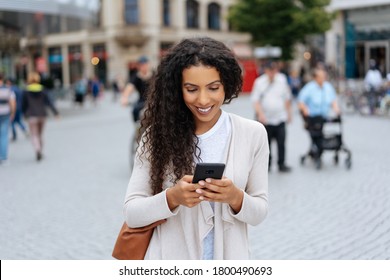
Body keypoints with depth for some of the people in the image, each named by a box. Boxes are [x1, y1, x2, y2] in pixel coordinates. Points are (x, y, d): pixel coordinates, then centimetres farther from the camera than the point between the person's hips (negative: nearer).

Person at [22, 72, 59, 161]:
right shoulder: (42, 90, 1)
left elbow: (23, 105, 0)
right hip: (42, 115, 3)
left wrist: (24, 113, 17)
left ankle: (38, 150, -27)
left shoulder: (26, 91, -5)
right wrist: (55, 112, 0)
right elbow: (48, 102, -2)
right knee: (40, 135, 16)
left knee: (34, 135, -2)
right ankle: (40, 153, 22)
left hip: (32, 116, -3)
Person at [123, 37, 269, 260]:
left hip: (227, 257, 1)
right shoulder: (159, 133, -10)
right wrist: (172, 197, -26)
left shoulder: (253, 133, -8)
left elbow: (260, 212, -3)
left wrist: (235, 197, -22)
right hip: (171, 258, -1)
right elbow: (132, 213, -10)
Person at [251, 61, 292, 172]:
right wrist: (260, 113, -19)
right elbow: (255, 99, -7)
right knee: (266, 143, 6)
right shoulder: (259, 82, -3)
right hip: (266, 119, -1)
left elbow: (287, 98, 15)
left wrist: (289, 112, 16)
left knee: (281, 143, -2)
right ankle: (267, 164, 20)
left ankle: (281, 164, 9)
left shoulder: (282, 79, 5)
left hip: (280, 118, 1)